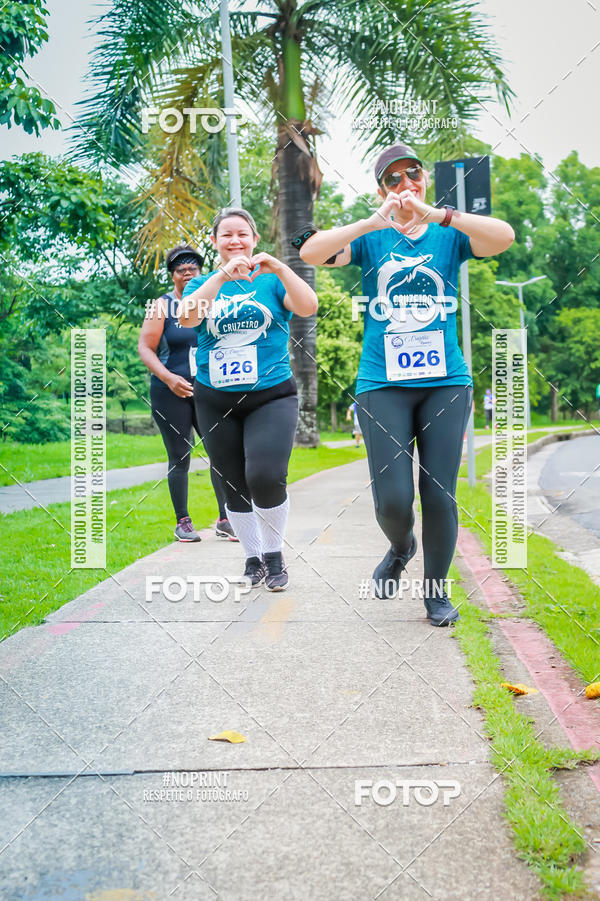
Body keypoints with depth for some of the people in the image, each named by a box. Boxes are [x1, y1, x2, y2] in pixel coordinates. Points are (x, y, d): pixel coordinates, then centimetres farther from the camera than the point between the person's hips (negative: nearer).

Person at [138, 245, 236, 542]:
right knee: (179, 459, 1)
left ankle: (225, 520, 5)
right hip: (171, 393, -3)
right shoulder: (162, 306, 2)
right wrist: (169, 378, -18)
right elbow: (145, 348, -4)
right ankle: (182, 522, 13)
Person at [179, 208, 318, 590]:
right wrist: (222, 277, -24)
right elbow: (188, 316, -13)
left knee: (266, 477, -20)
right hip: (216, 400, 3)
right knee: (235, 486, 8)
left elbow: (309, 307, -13)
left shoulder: (271, 279, 5)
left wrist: (279, 268, -25)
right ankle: (254, 557, 27)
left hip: (271, 396, -3)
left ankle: (274, 554, 3)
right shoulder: (203, 283, 9)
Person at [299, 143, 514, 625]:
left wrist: (438, 215, -23)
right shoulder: (370, 239, 6)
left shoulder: (449, 236, 7)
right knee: (393, 498, -6)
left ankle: (436, 590, 20)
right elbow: (310, 252, -10)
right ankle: (400, 547, 29)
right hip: (383, 384, 0)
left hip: (446, 382, 1)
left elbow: (504, 236, -13)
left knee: (439, 495, 1)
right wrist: (373, 222, -20)